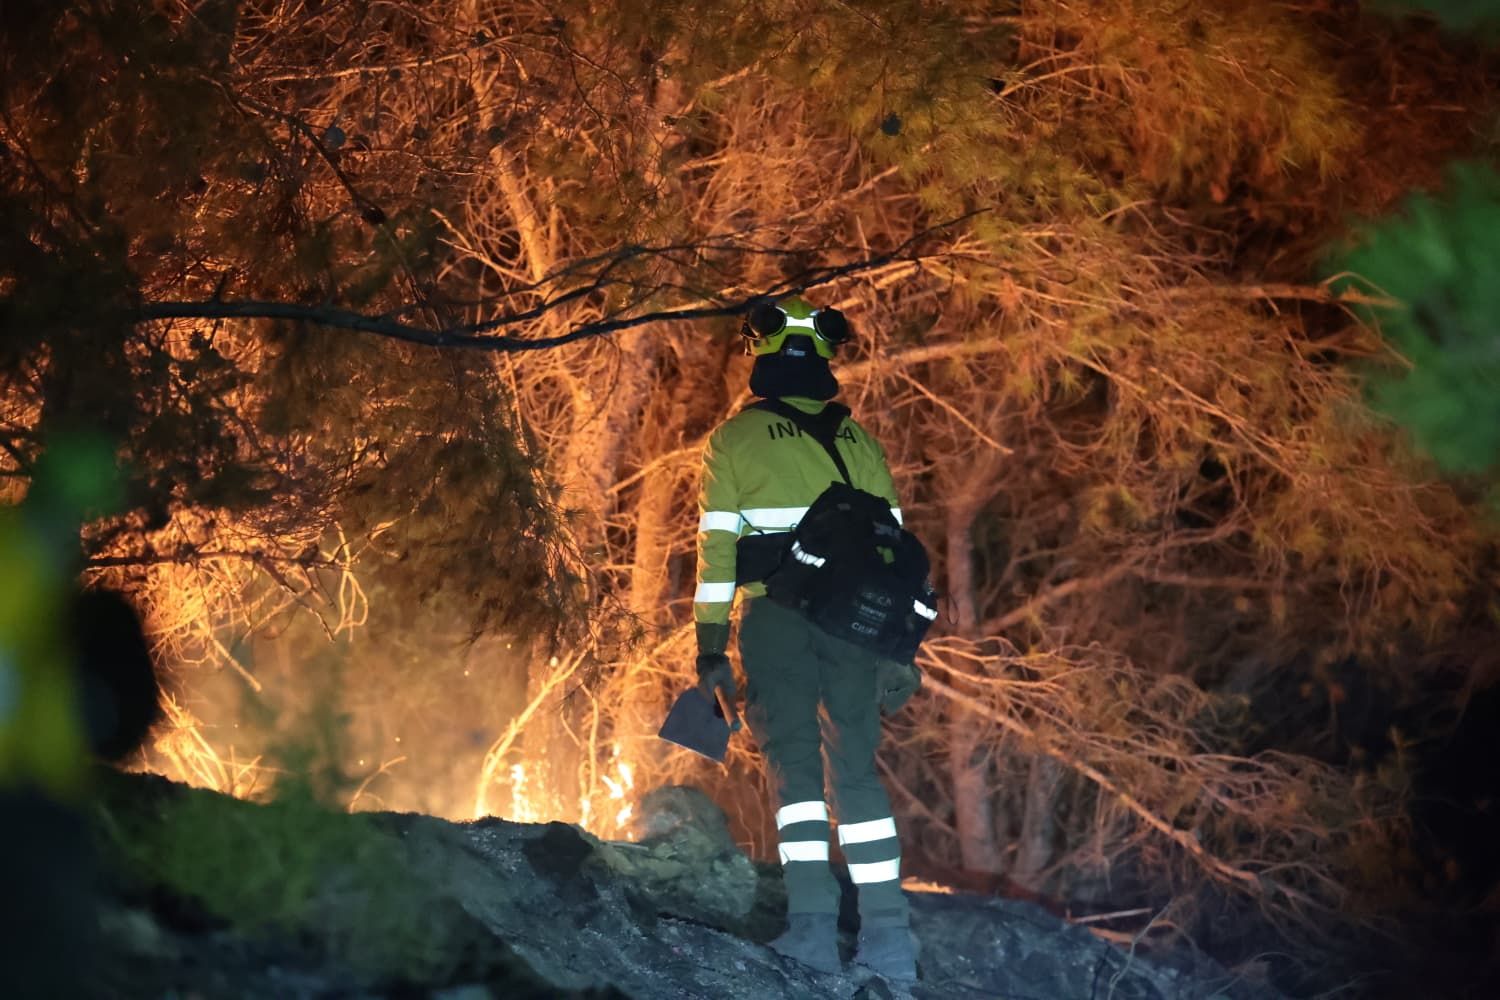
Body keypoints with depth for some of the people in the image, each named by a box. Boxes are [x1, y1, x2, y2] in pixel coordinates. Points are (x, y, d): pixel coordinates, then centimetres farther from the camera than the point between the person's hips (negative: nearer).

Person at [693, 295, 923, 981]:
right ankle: (887, 936, 1)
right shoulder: (858, 441, 17)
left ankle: (813, 924, -16)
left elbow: (717, 543, 2)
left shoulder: (735, 438, 8)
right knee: (857, 769, 6)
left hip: (774, 614, -3)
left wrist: (710, 646, 1)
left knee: (794, 763, -4)